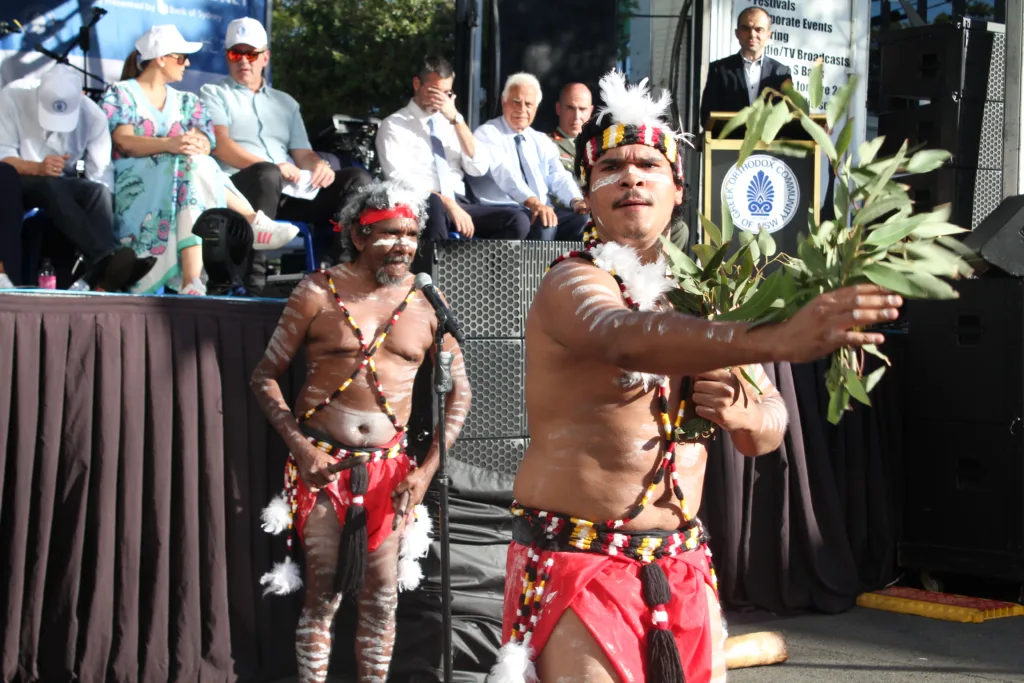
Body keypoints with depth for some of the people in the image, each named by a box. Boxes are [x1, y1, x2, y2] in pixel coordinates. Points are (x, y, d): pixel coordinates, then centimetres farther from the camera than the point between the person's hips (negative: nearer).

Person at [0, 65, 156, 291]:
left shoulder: (92, 115, -8)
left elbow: (102, 175, -13)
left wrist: (104, 217, -29)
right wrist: (38, 168, -34)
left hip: (64, 189, 3)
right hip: (19, 182, -2)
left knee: (97, 191, -30)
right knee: (50, 185, -36)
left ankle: (102, 275, -46)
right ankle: (106, 261, -49)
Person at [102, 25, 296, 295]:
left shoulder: (186, 101, 23)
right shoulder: (120, 93, 9)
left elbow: (204, 144, 4)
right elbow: (124, 141, -11)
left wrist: (195, 145, -24)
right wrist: (169, 145, -30)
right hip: (135, 185, -4)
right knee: (192, 166, -35)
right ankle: (251, 221, -32)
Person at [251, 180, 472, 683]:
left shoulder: (427, 303, 4)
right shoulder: (318, 293, -2)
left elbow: (459, 392, 9)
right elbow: (266, 375, 2)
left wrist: (427, 469, 0)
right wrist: (300, 447, -9)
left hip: (388, 467, 2)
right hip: (322, 462, -2)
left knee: (381, 596, 4)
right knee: (323, 591, -3)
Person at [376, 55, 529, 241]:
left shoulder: (450, 122, 20)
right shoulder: (394, 125, 5)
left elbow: (478, 169, 6)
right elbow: (399, 179, -10)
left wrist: (456, 118, -3)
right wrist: (447, 203, -21)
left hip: (460, 205, 5)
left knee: (518, 220, -22)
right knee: (434, 204, -42)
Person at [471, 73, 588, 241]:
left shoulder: (542, 141, 20)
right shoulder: (487, 134, -1)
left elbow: (558, 177, 9)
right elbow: (504, 172, -18)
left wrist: (576, 201, -14)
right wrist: (533, 202, -34)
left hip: (544, 210, 6)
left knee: (581, 218, -22)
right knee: (544, 224, -34)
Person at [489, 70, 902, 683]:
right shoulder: (572, 285, -12)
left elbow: (769, 432, 13)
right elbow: (626, 338, -36)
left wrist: (739, 411, -12)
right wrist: (776, 339, -50)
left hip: (681, 564, 6)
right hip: (576, 560, -6)